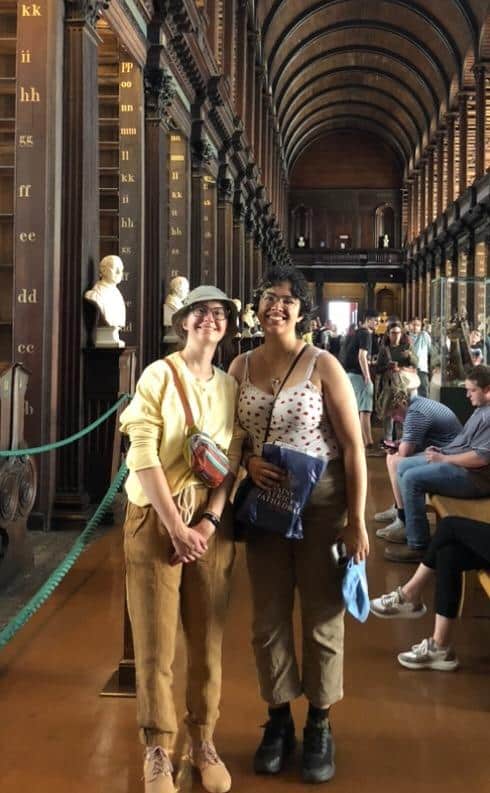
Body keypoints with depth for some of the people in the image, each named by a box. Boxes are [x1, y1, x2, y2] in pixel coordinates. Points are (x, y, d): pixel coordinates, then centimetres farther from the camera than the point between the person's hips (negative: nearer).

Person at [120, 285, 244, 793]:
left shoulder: (230, 387, 8)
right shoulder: (158, 375, -6)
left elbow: (232, 461, 5)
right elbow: (143, 457, -12)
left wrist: (209, 521, -9)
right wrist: (177, 526, -14)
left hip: (211, 522, 4)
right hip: (156, 518, -4)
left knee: (207, 638, 9)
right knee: (155, 642, 1)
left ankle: (203, 741, 24)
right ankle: (157, 751, 14)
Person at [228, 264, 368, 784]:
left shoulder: (322, 365, -8)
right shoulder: (241, 367, 3)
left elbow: (353, 447, -8)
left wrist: (357, 520, -11)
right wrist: (248, 462, -10)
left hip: (321, 505, -3)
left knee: (322, 617, 7)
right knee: (269, 618, 11)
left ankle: (319, 728, 24)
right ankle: (278, 721, 29)